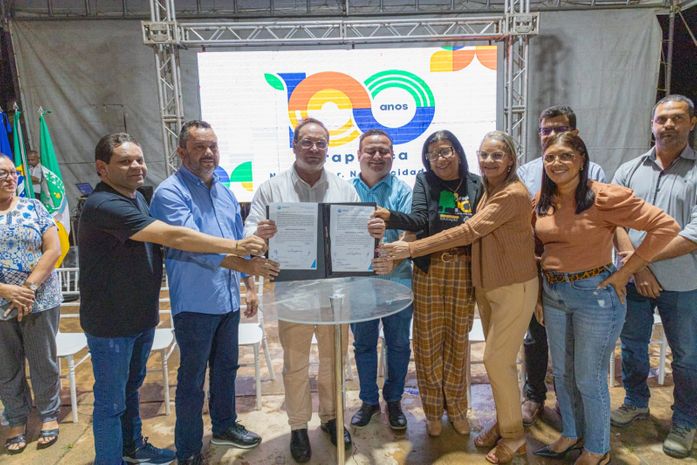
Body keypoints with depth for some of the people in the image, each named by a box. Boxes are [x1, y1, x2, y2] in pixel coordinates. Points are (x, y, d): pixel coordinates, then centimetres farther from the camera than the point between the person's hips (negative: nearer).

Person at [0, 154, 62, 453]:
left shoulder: (33, 207, 0)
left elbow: (53, 250, -6)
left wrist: (29, 287, -14)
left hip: (41, 301, -1)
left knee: (43, 362, 11)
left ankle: (49, 415, 28)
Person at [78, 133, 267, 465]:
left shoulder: (137, 197, 7)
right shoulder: (104, 205, -24)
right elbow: (172, 237, -32)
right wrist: (233, 246, -31)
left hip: (141, 316, 9)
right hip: (111, 323, -9)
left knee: (131, 387, 23)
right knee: (111, 401, 7)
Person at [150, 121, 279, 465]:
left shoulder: (225, 193, 11)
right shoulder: (169, 193, -13)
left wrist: (250, 287, 15)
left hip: (229, 300, 7)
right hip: (195, 304, -7)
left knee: (226, 368, 21)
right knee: (192, 378, 7)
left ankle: (224, 426, 42)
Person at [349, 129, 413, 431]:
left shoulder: (402, 191, -4)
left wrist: (394, 259, -34)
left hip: (397, 281, -1)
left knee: (398, 344, 13)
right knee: (363, 344, 15)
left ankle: (394, 400, 35)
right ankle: (368, 400, 35)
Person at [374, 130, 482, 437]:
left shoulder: (476, 184, 4)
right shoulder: (424, 181, 2)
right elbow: (419, 220, -13)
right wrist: (389, 217, -32)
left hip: (463, 271, 1)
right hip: (429, 270, 0)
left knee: (458, 340, 11)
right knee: (428, 339, 6)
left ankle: (456, 408, 31)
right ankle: (433, 410, 25)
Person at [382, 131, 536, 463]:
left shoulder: (513, 194, -20)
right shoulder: (489, 191, 8)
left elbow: (468, 232, -27)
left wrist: (412, 248, -28)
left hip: (514, 287, -8)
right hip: (487, 285, 8)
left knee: (497, 360, -3)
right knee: (498, 358, 16)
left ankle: (513, 435, 18)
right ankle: (504, 422, 33)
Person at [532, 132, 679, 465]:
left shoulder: (605, 197, -18)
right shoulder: (542, 200, 1)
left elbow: (666, 226, -18)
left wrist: (624, 272, -17)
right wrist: (544, 281, 7)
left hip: (594, 294, -6)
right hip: (552, 294, 6)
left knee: (589, 379, 7)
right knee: (562, 372, 19)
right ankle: (571, 434, 42)